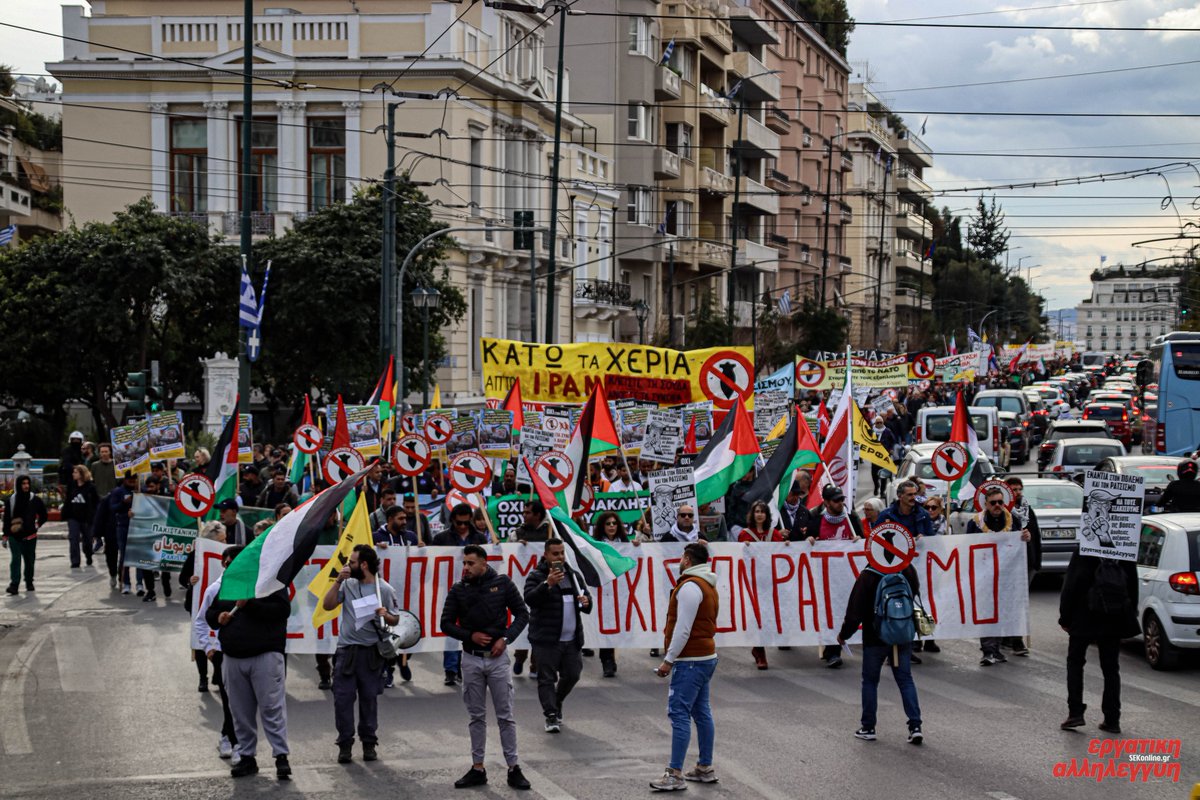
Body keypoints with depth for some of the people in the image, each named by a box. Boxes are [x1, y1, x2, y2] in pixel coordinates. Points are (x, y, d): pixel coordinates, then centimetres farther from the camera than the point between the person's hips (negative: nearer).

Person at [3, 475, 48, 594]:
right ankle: (14, 584, -14)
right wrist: (5, 536, 2)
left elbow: (44, 516, 12)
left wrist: (37, 525, 1)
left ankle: (29, 583, 23)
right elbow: (6, 519, 4)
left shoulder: (35, 500, 1)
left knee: (29, 560, 9)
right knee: (16, 559, -10)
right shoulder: (11, 500, 1)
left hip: (30, 536, 1)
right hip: (14, 536, -1)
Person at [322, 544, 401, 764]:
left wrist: (385, 615, -17)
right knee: (342, 698, -2)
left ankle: (369, 743, 18)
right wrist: (338, 581, -7)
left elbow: (395, 620, 6)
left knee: (369, 698, 6)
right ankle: (345, 744, 7)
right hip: (346, 649, 2)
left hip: (371, 652, -2)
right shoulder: (347, 584, 6)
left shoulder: (385, 589, -1)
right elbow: (327, 605, 0)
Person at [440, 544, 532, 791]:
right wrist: (470, 635, -9)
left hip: (497, 658, -2)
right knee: (477, 716, 8)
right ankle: (478, 768, 14)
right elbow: (446, 623, 5)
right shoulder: (458, 590, 2)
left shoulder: (502, 583, -3)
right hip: (471, 659, 2)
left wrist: (506, 638, -10)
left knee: (505, 715, 0)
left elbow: (522, 614, 2)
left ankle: (514, 768, 5)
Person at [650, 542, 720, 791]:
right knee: (701, 712, 14)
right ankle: (705, 768, 19)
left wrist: (668, 660, -16)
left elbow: (683, 629, -21)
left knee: (679, 714, -11)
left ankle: (675, 775, -13)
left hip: (691, 660, -11)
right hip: (706, 657, 11)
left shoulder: (690, 586, -16)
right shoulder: (709, 586, 17)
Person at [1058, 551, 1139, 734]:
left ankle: (1075, 713, 2)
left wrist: (1065, 617, 0)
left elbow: (1070, 587, -9)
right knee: (1111, 668, 10)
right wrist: (1130, 619, 16)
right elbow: (1133, 589, 7)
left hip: (1085, 619, -3)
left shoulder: (1082, 555, -11)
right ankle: (1112, 720, 7)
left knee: (1075, 662, 12)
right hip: (1114, 621, 3)